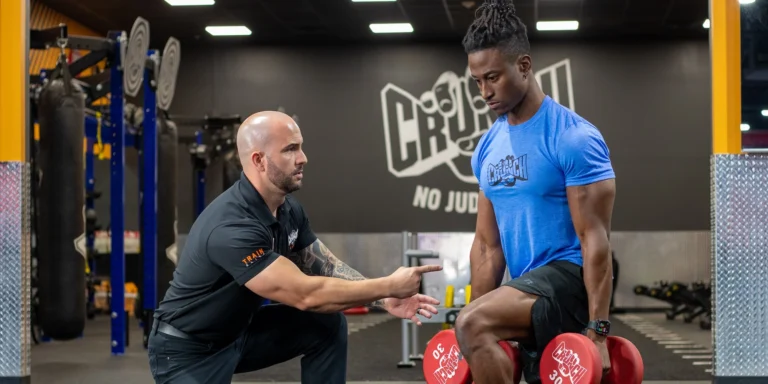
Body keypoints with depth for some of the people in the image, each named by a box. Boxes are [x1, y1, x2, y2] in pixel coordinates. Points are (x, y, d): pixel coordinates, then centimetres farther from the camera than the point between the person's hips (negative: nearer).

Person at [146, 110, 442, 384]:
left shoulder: (289, 210, -3)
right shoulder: (231, 227, -33)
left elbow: (326, 267, 5)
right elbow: (305, 295, -34)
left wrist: (384, 299, -12)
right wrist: (389, 285, -28)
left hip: (238, 331, 9)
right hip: (187, 349, -8)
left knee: (328, 324, -3)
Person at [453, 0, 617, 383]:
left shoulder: (573, 138, -13)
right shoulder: (487, 148, 10)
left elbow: (595, 239, -16)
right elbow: (487, 244, 13)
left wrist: (597, 330, -20)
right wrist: (481, 343, 11)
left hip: (570, 279, -8)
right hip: (532, 290, 8)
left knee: (471, 325, -31)